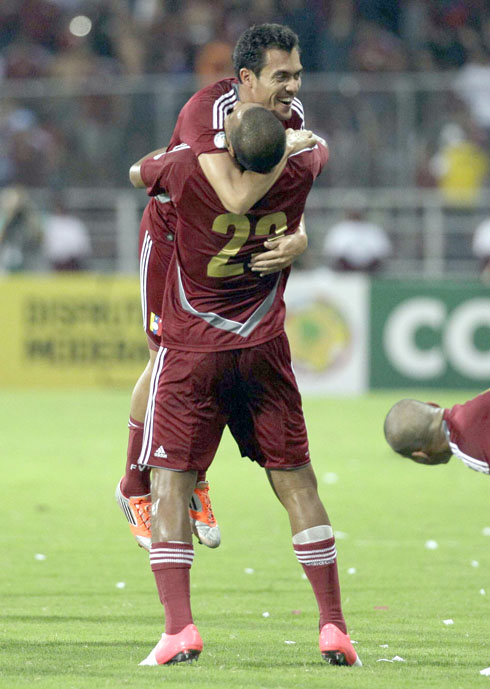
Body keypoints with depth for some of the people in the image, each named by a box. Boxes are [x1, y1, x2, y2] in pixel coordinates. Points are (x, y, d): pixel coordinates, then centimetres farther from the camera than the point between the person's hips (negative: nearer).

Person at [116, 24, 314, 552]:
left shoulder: (291, 113, -14)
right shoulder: (208, 112, -36)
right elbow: (238, 199, -49)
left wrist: (297, 239, -34)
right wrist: (287, 147, -41)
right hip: (172, 235, -5)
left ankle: (193, 482, 23)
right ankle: (135, 489, 19)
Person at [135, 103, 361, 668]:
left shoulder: (188, 171, -16)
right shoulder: (297, 173, -6)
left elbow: (140, 173, 8)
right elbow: (318, 148, 20)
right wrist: (283, 134, 38)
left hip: (191, 347, -3)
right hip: (263, 347, 3)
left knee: (170, 482, 0)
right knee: (295, 481, 9)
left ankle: (179, 627, -15)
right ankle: (333, 628, 5)